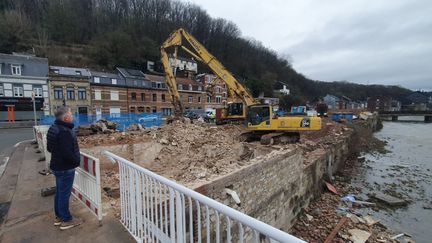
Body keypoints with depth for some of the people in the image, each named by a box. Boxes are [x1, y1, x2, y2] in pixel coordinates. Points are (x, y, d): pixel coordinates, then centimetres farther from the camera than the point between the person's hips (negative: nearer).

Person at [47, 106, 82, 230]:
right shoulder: (64, 131, -26)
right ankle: (66, 220, 19)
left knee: (59, 192, 20)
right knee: (64, 194, 4)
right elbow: (66, 152, -28)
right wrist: (76, 160, -13)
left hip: (57, 166, 10)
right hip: (65, 168, -10)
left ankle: (59, 217, 36)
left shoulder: (54, 128, 6)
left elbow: (49, 148, 15)